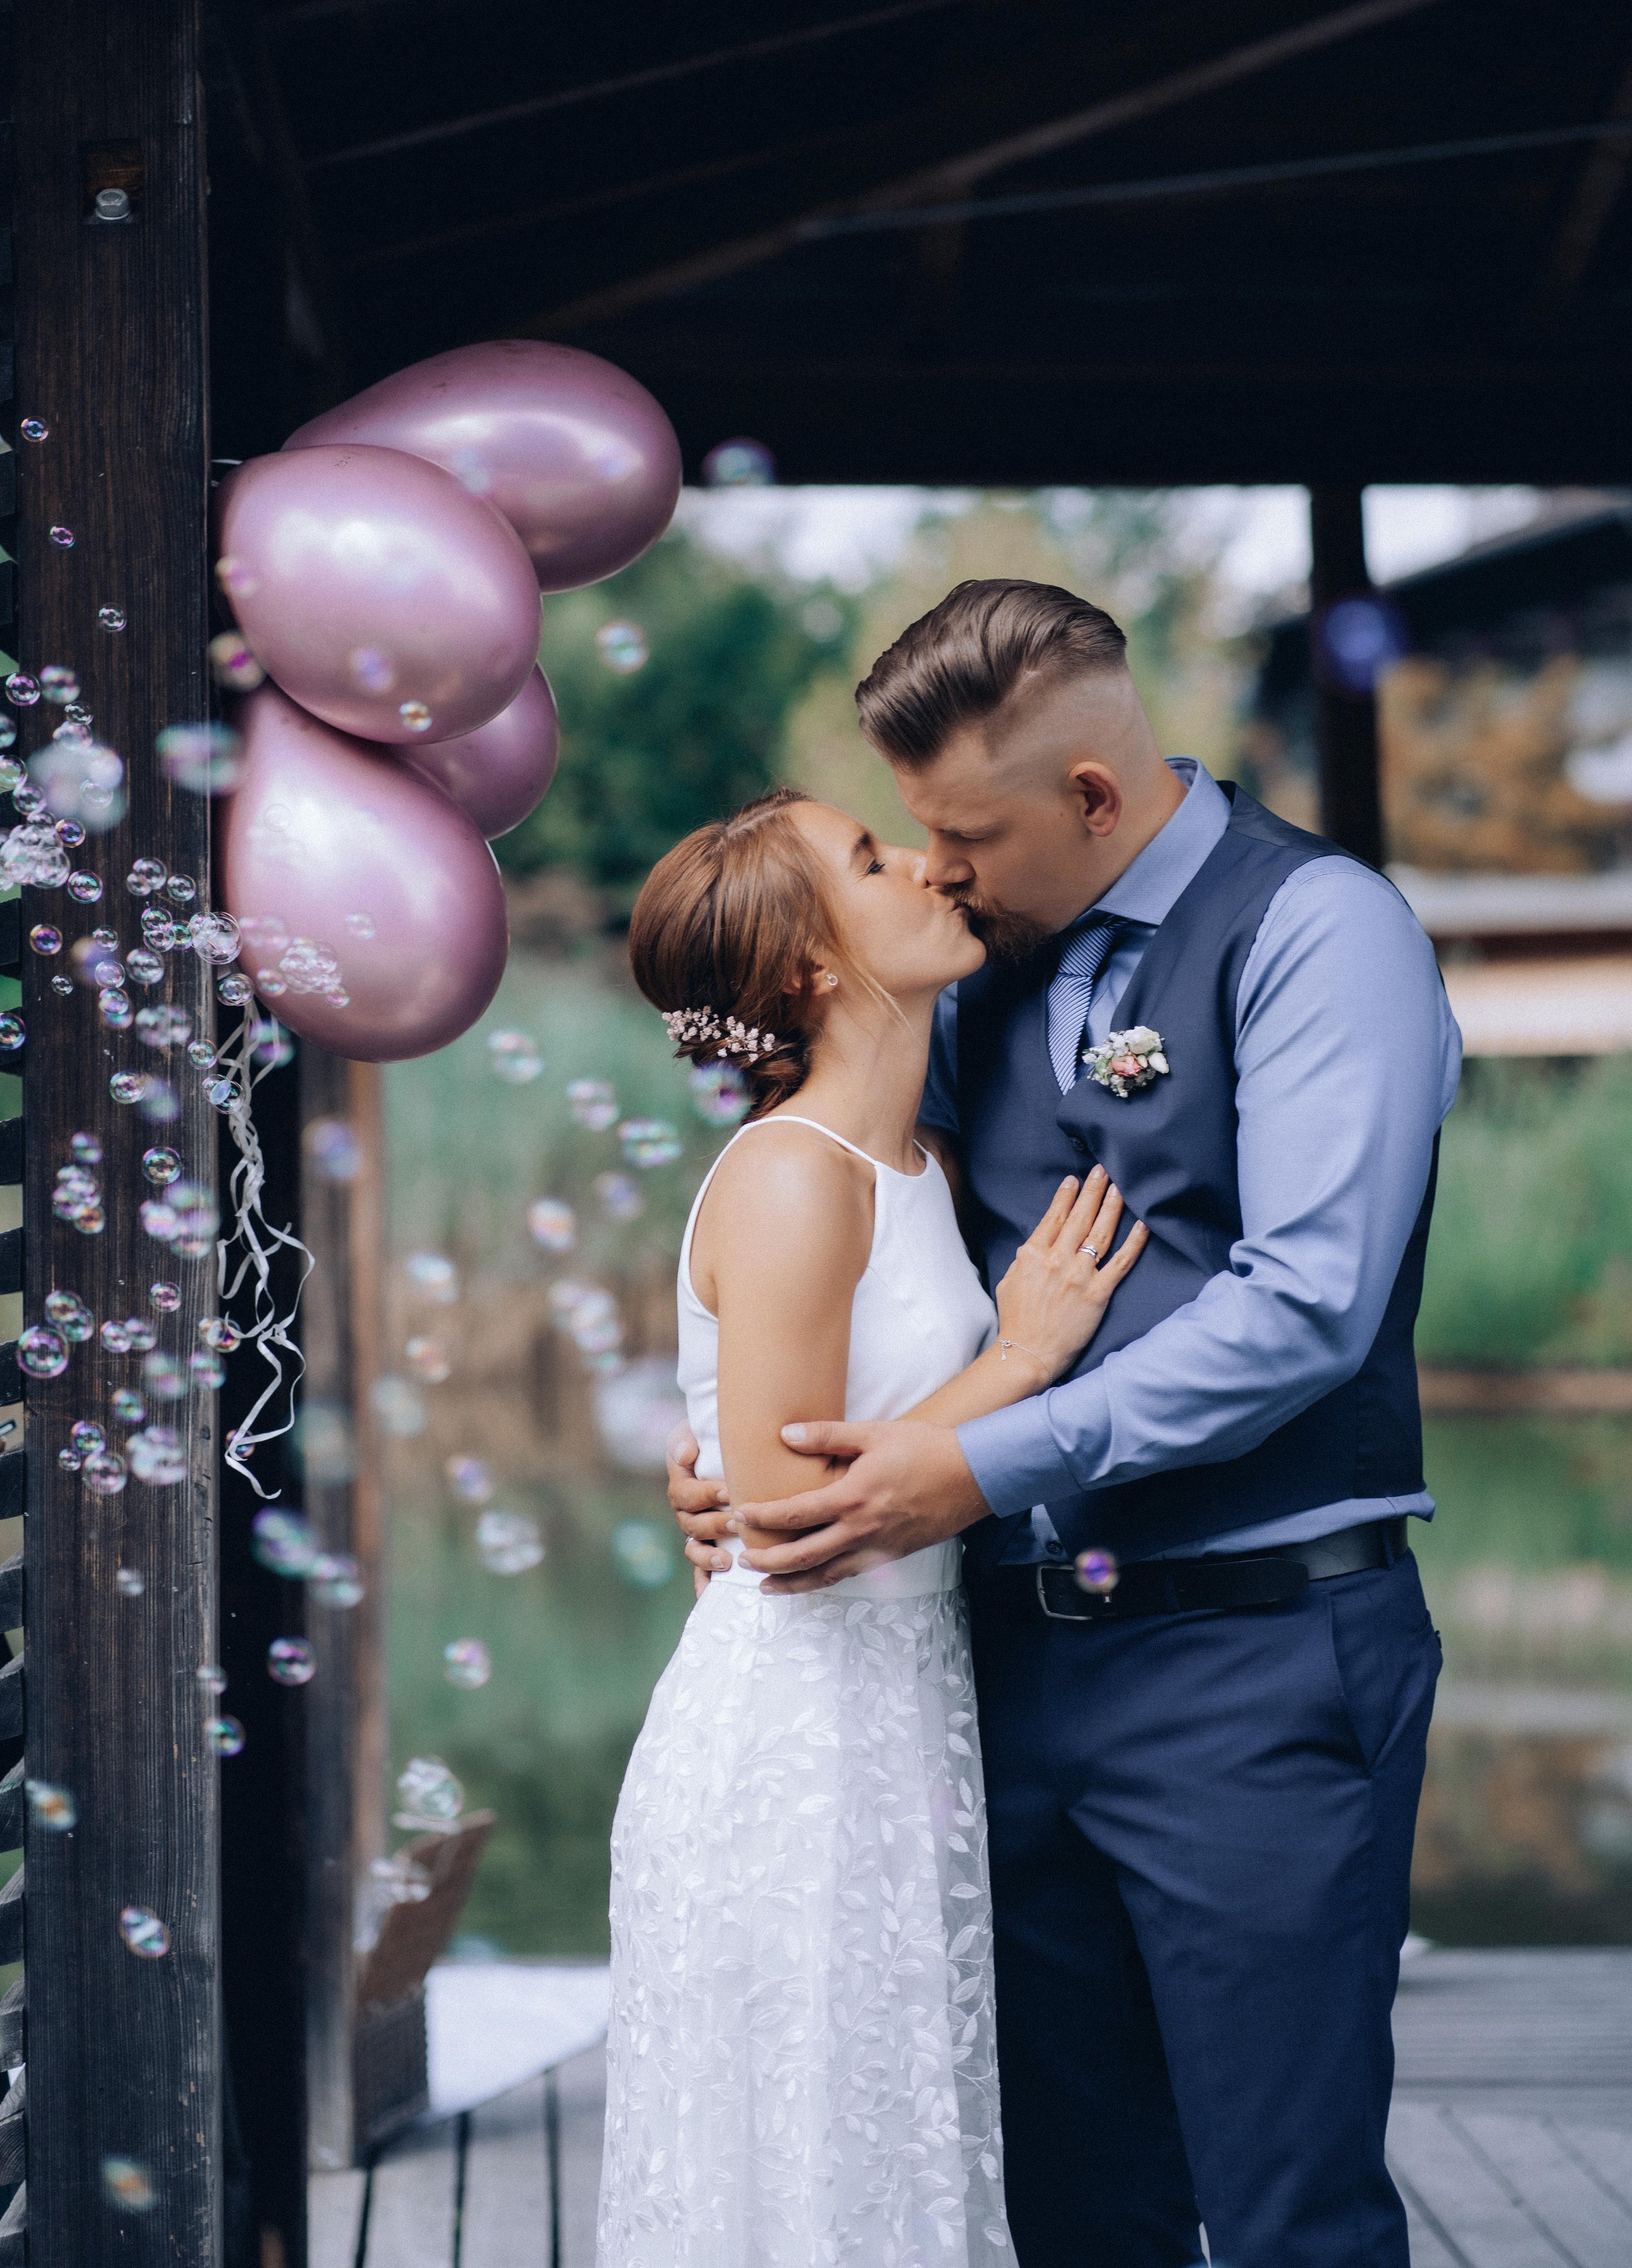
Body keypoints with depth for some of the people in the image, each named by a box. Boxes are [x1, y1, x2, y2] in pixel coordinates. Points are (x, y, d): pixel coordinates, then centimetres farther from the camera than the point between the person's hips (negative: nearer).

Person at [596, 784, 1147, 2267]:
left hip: (905, 1723, 9)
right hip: (796, 1736, -9)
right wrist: (1023, 1355, -15)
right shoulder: (791, 1181, -17)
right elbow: (786, 1509, -21)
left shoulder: (918, 1169, 11)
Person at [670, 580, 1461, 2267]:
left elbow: (1303, 1306, -18)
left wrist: (976, 1466, -19)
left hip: (1257, 1660, -7)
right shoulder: (992, 974, 14)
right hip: (1024, 1652, 7)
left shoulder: (1313, 928, -7)